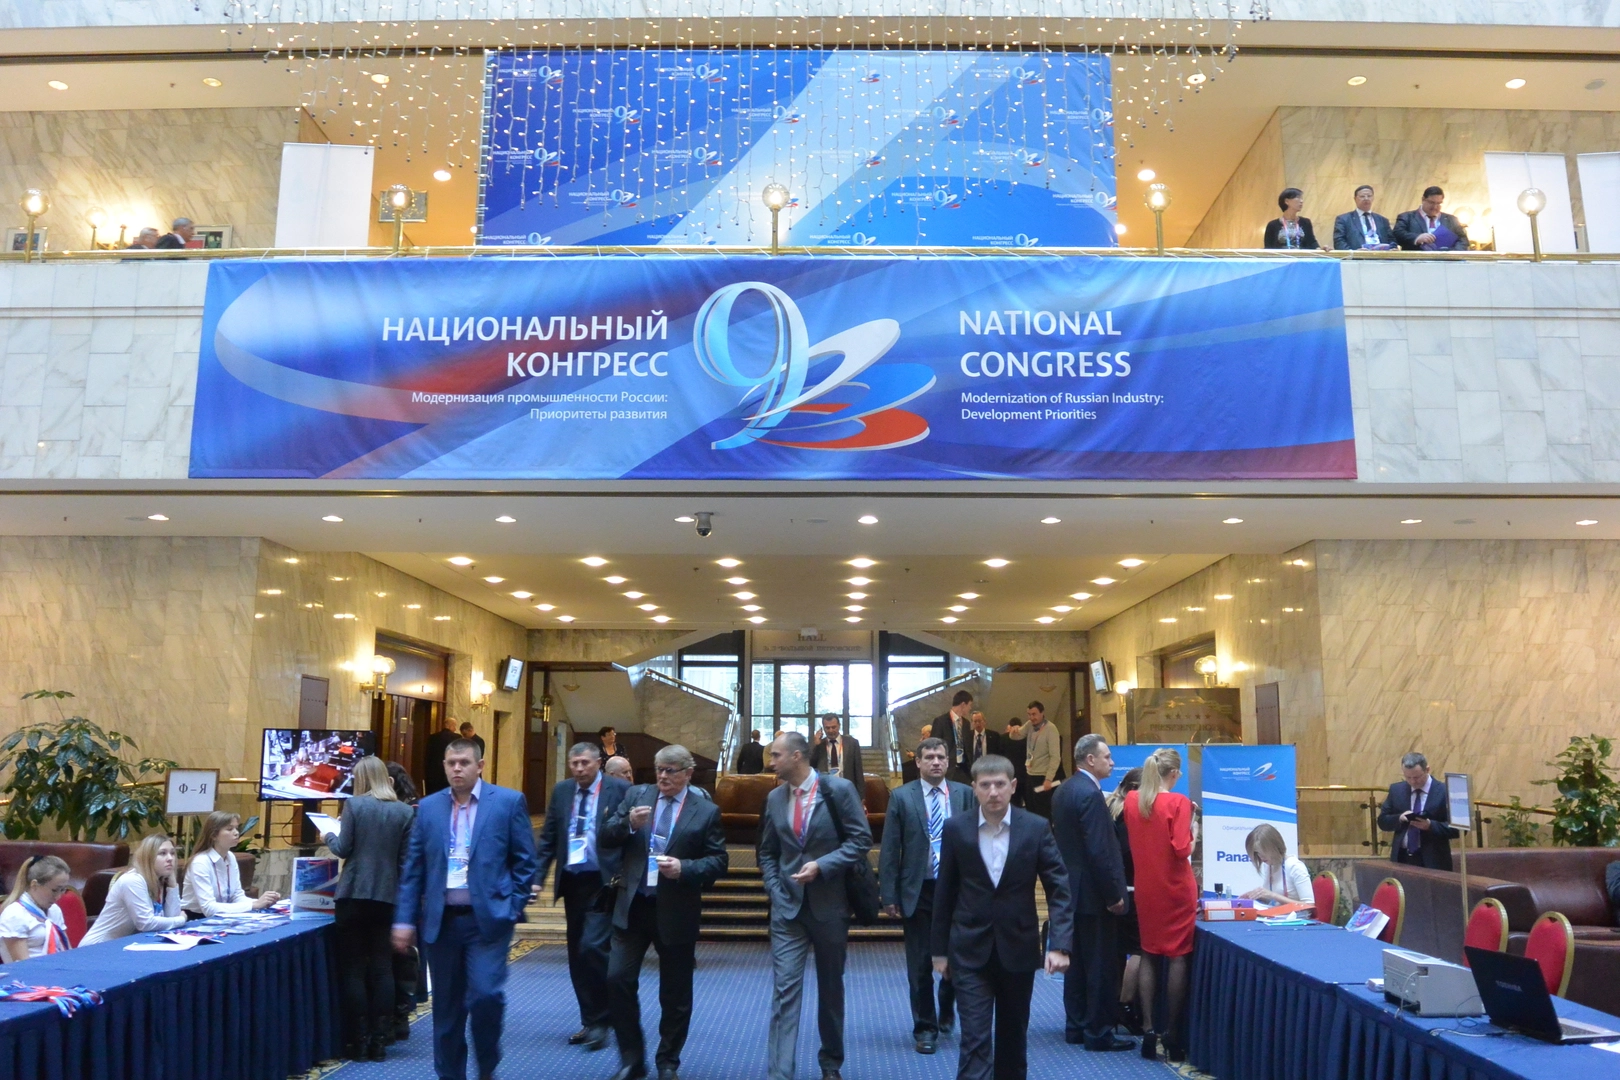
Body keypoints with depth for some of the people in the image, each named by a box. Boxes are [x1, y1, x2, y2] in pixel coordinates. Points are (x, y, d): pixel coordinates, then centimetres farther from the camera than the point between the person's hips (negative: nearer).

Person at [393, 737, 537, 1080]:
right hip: (440, 920, 3)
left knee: (485, 995, -11)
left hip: (488, 918, -3)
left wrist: (512, 908, -6)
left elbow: (525, 860, 0)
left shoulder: (509, 802, -2)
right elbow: (413, 868, 8)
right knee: (446, 1007, 9)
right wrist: (404, 920, 3)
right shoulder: (428, 807, 7)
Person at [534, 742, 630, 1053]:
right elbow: (548, 838, 10)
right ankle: (590, 1021, 23)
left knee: (593, 947, -13)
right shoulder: (561, 791, 8)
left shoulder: (620, 789, -6)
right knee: (577, 954, 10)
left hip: (603, 882, -5)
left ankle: (599, 1022, 3)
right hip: (572, 881, 5)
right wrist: (538, 876, 1)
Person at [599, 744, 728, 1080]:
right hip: (632, 906, 2)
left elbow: (719, 861, -5)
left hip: (676, 912, -2)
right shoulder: (636, 796, 3)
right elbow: (604, 838, 0)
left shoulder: (706, 811, -4)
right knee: (618, 980, -3)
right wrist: (628, 823, -20)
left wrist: (684, 868, -21)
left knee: (675, 993, 9)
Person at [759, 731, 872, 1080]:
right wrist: (774, 890, 0)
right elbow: (767, 852, 14)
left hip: (830, 905, -2)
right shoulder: (775, 797, 5)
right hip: (787, 906, 2)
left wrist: (821, 866, -20)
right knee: (785, 989, -6)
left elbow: (861, 839, -10)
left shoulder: (839, 789, -9)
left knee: (831, 987, 14)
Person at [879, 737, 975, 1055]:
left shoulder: (965, 794, 1)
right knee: (920, 966, 6)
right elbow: (889, 850, -3)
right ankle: (925, 1027, 22)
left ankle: (947, 1011, 38)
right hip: (917, 892, -1)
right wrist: (889, 895, -7)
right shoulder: (901, 797, -2)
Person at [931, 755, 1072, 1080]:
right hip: (971, 951, -1)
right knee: (975, 1040, -5)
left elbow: (1059, 889, -5)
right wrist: (940, 950, 5)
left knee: (1013, 1035, 16)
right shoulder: (955, 829, -4)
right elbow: (944, 892, 3)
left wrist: (1058, 945, -15)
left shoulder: (1036, 828, -6)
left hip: (1018, 948, 1)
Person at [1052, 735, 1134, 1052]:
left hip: (1072, 889, 9)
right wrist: (1115, 895, -17)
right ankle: (1098, 1032, 8)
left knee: (1077, 962, 16)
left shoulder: (1064, 790, 9)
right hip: (1094, 893, -9)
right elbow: (1099, 851, -23)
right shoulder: (1090, 793, -21)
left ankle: (1076, 1026, 23)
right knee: (1102, 965, 1)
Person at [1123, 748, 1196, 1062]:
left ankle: (1148, 1029, 10)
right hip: (1175, 888, -4)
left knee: (1149, 954, 12)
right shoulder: (1178, 802, -15)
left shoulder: (1132, 801, 1)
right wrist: (1193, 829, -3)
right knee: (1178, 956, 5)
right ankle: (1173, 1033, 9)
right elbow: (1182, 850, -18)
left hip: (1146, 887, 5)